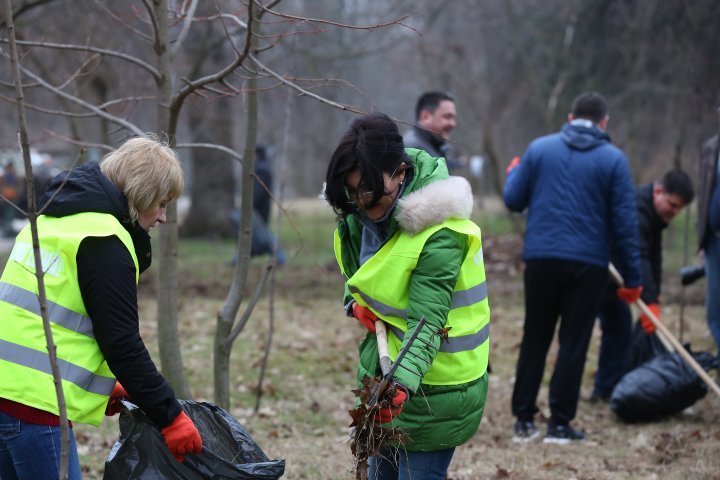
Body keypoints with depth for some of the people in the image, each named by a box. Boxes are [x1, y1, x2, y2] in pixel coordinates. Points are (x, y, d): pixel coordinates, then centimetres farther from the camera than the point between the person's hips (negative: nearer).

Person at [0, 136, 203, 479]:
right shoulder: (105, 242, -12)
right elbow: (121, 342, -13)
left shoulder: (54, 218, 17)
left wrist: (101, 386, 24)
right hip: (35, 398, -9)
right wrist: (169, 416, -8)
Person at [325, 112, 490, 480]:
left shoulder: (439, 235, -26)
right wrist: (356, 302, -3)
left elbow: (427, 320, -32)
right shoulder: (361, 215, -2)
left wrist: (403, 384, -46)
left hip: (432, 389, -8)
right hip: (384, 372, 8)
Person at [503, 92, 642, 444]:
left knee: (534, 340, 12)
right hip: (587, 264, -2)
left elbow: (513, 200, 6)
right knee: (574, 343, 5)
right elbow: (624, 222, -3)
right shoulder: (613, 159, -1)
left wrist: (514, 173, 28)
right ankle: (559, 423, 4)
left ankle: (524, 420, 12)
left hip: (541, 259, 2)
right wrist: (631, 277, 2)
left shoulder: (539, 148, 4)